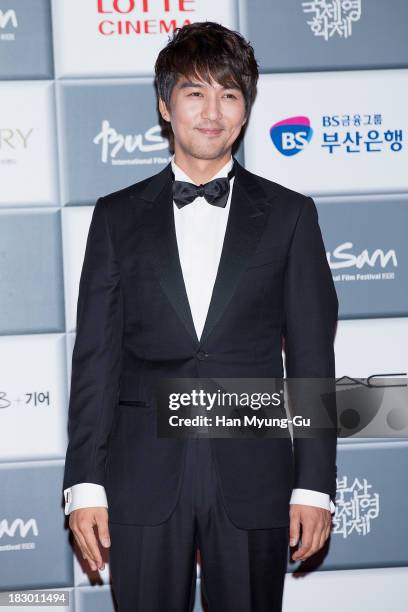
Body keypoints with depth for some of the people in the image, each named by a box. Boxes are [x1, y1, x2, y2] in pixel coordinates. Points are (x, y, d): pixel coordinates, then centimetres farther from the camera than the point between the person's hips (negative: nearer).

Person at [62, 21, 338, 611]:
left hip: (252, 480, 0)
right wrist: (84, 483, -1)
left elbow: (312, 357, 3)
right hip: (142, 482, 1)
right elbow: (95, 357, 5)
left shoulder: (289, 215, 5)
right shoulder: (117, 215, 7)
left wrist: (314, 484, -2)